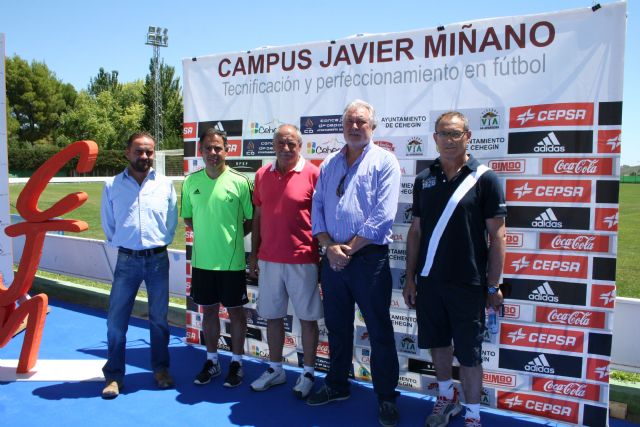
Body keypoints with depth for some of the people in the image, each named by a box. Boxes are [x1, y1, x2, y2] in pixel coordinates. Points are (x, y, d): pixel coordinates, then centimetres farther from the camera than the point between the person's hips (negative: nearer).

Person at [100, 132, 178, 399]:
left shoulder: (165, 185, 1)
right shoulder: (112, 186, 0)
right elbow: (108, 224, 9)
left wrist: (161, 242, 8)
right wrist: (120, 243, 10)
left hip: (158, 259, 0)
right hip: (127, 260, 0)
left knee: (159, 318, 10)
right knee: (116, 320, 2)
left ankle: (161, 369, 26)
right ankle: (113, 375, 17)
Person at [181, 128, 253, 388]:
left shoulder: (240, 181, -8)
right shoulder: (191, 181, 2)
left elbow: (251, 220, -2)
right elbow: (188, 217, 13)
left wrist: (231, 237, -7)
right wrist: (207, 233, 3)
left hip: (232, 260, -3)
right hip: (202, 259, 3)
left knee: (235, 310, 9)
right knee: (208, 310, 15)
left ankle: (236, 362, 25)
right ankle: (212, 361, 31)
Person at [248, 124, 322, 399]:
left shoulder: (312, 173, -7)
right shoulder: (262, 175, 7)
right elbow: (258, 217, 13)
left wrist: (324, 255, -5)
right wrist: (253, 254, 12)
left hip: (302, 260, -4)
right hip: (269, 259, 5)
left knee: (307, 318, 7)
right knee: (272, 316, 14)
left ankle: (308, 373, 23)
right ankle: (275, 369, 30)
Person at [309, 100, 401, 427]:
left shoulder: (384, 161, -3)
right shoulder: (329, 164, 12)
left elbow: (383, 216, -12)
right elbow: (317, 209, 7)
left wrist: (348, 248, -12)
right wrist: (330, 246, -8)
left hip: (369, 258, -5)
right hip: (332, 258, 5)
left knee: (379, 330, 4)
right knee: (337, 326, 16)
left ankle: (386, 397, 19)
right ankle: (337, 385, 34)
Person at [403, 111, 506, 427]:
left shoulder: (484, 178, -6)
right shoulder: (423, 179, 6)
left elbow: (496, 236, -6)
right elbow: (415, 231, 9)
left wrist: (493, 285, -7)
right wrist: (410, 278, 7)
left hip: (468, 282, -4)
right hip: (428, 280, 4)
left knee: (468, 353, 6)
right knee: (438, 342, 18)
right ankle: (447, 397, 40)